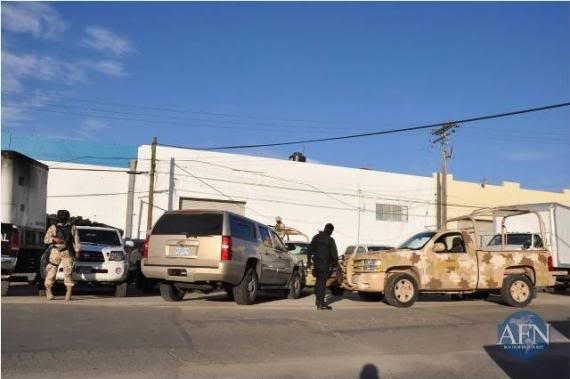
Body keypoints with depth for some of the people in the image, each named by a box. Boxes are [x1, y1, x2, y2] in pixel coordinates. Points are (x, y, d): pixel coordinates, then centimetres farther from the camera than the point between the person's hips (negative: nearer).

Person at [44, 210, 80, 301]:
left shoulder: (72, 228, 9)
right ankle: (48, 290, 9)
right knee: (52, 271, -1)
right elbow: (46, 240, 3)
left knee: (68, 272, -5)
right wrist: (54, 239, -14)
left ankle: (69, 293, -3)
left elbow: (76, 240, 6)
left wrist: (77, 251, -1)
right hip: (55, 252, 0)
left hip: (67, 253, 0)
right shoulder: (53, 228, 8)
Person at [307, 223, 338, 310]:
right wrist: (335, 262, 4)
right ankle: (320, 303, -6)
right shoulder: (330, 240, -10)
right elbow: (334, 253, -10)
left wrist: (309, 260, 18)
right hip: (325, 263, -6)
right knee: (322, 282, -5)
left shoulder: (316, 238, 8)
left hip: (317, 262, 6)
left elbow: (310, 250, 11)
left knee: (319, 280, 19)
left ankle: (318, 299, 27)